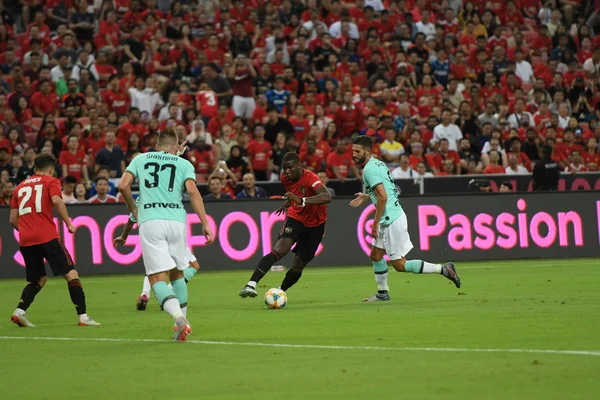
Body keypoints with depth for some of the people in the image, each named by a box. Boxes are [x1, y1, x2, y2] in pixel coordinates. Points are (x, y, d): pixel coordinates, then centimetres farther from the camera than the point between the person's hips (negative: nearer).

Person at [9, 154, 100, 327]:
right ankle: (83, 316, -10)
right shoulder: (51, 182, 7)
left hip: (25, 240, 5)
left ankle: (19, 311, 0)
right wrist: (68, 223, -7)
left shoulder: (21, 186, 21)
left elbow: (13, 219, 18)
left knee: (39, 280, 19)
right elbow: (56, 201, -14)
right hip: (47, 236, -5)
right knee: (71, 274, -1)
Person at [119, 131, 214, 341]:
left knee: (157, 278, -5)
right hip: (176, 219, 1)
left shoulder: (140, 159, 16)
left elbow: (123, 185, 5)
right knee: (177, 273, 20)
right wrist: (205, 224, -4)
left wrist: (133, 210, 21)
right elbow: (193, 192, -2)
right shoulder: (183, 164, 12)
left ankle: (179, 318, -26)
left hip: (149, 221, -1)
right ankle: (183, 322, 21)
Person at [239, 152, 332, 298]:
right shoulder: (285, 178, -7)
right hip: (295, 219, 2)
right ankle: (251, 285, -38)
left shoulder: (310, 178, -25)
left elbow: (327, 197, -45)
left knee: (297, 267, 3)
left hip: (315, 225, -2)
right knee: (280, 250, -26)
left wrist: (302, 201, -55)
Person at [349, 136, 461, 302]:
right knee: (376, 254, 17)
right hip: (390, 219, 10)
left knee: (400, 265, -5)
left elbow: (383, 197, -24)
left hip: (392, 219, -10)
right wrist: (366, 197, 24)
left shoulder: (369, 169, -17)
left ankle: (443, 269, -4)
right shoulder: (377, 163, 13)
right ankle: (382, 293, 25)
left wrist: (375, 223, -18)